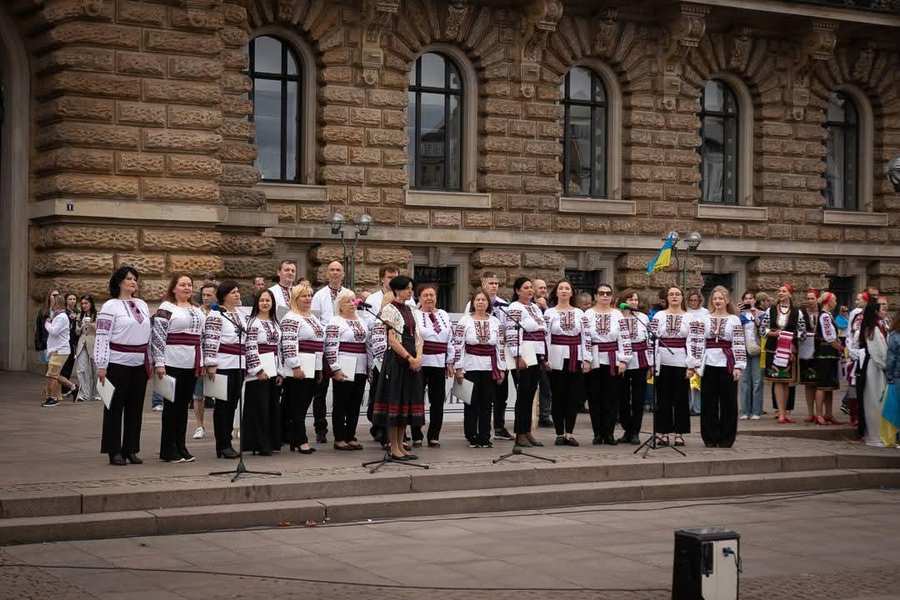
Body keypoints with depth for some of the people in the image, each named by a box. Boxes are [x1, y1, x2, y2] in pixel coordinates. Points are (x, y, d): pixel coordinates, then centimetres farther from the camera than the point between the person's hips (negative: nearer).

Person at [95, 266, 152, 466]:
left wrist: (149, 361, 14)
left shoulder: (142, 305, 15)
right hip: (118, 364, -6)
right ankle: (114, 451, 4)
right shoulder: (110, 306, -5)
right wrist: (101, 366, -15)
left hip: (140, 364, 6)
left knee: (135, 408, 8)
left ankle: (131, 449, 15)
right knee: (115, 408, 0)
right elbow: (102, 337, -9)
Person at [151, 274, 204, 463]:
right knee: (172, 405, -1)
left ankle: (180, 447, 17)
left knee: (184, 405, 10)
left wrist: (202, 363, 17)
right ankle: (168, 450, 5)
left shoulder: (196, 310, 17)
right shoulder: (166, 308, -5)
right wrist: (159, 363, -16)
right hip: (174, 364, -6)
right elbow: (158, 337, -11)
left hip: (192, 364, 6)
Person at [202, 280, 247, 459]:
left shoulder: (240, 315, 18)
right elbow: (210, 341, -14)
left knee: (232, 404, 9)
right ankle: (223, 446, -2)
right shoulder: (215, 315, -7)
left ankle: (227, 442, 15)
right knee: (222, 405, -4)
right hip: (223, 365, -8)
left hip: (238, 366, 8)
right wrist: (211, 364, -19)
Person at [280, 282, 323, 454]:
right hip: (298, 370, -8)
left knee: (304, 406, 8)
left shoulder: (313, 318, 19)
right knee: (297, 406, -5)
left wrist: (320, 369, 22)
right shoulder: (291, 319, -9)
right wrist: (295, 367, -22)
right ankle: (301, 441, -4)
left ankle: (295, 440, 12)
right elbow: (289, 344, -17)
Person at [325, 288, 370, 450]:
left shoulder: (361, 321, 16)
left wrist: (369, 367, 16)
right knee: (341, 404, -1)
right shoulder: (335, 322, -7)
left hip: (360, 370, 7)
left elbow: (368, 344, 20)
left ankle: (351, 436, 15)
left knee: (355, 405, 9)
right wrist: (335, 369, -18)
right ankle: (339, 439, 3)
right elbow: (331, 347, -13)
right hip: (344, 370, -7)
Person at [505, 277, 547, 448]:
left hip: (537, 357, 8)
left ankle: (527, 432, 13)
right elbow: (511, 334, -16)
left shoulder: (535, 307, 17)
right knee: (523, 395, -6)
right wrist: (517, 357, -21)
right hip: (523, 358, -7)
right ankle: (520, 435, -2)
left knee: (530, 395, 9)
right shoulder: (515, 309, -8)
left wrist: (544, 357, 19)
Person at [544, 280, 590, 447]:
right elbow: (545, 336, -2)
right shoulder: (549, 313, 3)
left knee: (574, 397, 0)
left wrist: (586, 359, 1)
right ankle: (560, 434, 7)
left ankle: (569, 433, 6)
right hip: (557, 359, -2)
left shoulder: (579, 313, 11)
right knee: (558, 397, 1)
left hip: (576, 359, 2)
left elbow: (585, 337, 8)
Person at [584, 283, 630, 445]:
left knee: (612, 398, 0)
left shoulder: (618, 315, 7)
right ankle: (598, 433, 7)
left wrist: (623, 360, -5)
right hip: (594, 362, -1)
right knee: (595, 398, 1)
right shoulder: (588, 314, 3)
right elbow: (585, 337, -3)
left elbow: (624, 338, 2)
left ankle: (608, 433, 6)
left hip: (613, 361, 1)